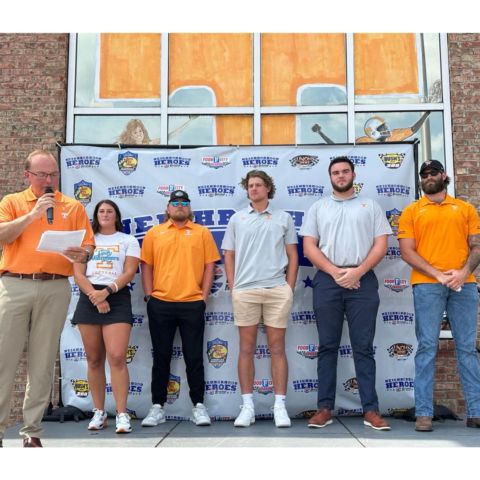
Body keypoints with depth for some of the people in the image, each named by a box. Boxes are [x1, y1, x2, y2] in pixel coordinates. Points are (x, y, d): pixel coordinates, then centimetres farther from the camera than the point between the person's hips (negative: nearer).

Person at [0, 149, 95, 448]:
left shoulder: (74, 207, 11)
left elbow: (89, 247, 7)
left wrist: (82, 255, -16)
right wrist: (32, 214, -14)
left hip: (56, 289, 1)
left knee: (43, 362, 3)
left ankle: (32, 431, 11)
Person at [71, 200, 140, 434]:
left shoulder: (128, 240, 11)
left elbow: (129, 273, -1)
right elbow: (78, 274, 6)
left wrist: (106, 291, -15)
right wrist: (94, 295, -10)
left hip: (117, 298, -3)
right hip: (89, 299, 3)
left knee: (117, 357, -14)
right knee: (94, 360, 4)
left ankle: (122, 414, -11)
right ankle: (99, 412, 12)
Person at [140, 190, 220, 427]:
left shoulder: (202, 233, 7)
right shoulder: (154, 233, 9)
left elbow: (209, 265, 4)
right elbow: (146, 266, 8)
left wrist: (204, 296, -3)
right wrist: (149, 295, 0)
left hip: (192, 304, -1)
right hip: (160, 304, 1)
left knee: (194, 357, 4)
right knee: (161, 357, 8)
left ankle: (199, 406, 15)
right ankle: (157, 407, 18)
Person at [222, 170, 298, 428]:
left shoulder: (284, 218, 9)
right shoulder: (237, 219, 11)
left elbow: (292, 256, 9)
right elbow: (229, 256, 11)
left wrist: (290, 289, 2)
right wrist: (232, 288, 3)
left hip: (277, 290, -1)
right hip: (245, 291, 1)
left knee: (277, 348, 2)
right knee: (247, 348, 4)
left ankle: (280, 406, 9)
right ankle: (247, 406, 11)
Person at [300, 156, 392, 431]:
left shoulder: (371, 206, 12)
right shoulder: (318, 208, 13)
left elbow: (381, 244, 3)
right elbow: (309, 246, 4)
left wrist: (358, 271, -11)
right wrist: (335, 272, -9)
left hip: (363, 281, -1)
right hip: (327, 281, 1)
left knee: (363, 347, 0)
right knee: (328, 346, 4)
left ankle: (371, 410, 4)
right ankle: (325, 408, 9)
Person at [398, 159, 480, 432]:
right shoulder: (412, 212, 10)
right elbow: (407, 251, 1)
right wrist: (438, 275, -10)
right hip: (427, 285, -2)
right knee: (427, 347, -3)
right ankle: (424, 413, -1)